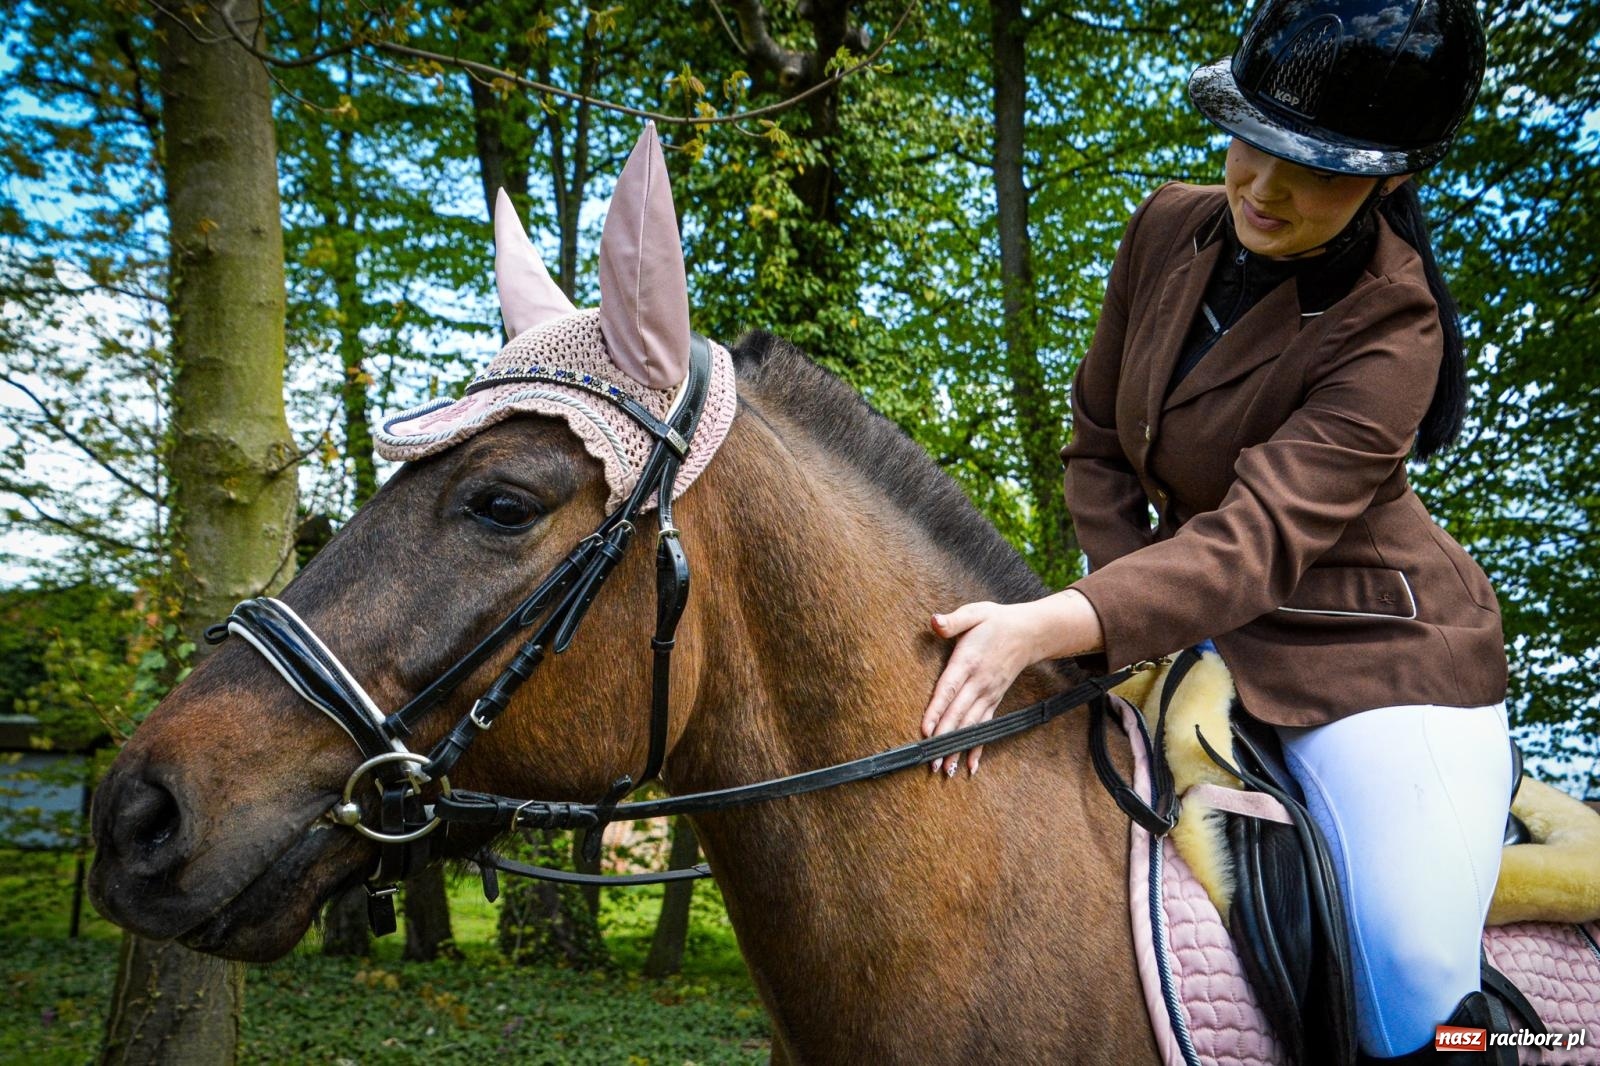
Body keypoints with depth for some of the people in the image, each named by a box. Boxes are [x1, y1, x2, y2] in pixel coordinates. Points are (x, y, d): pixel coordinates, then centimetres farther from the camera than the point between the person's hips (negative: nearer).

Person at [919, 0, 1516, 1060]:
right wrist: (1132, 600, -11)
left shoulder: (1391, 334, -22)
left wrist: (1051, 627, -46)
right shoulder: (1170, 230, -3)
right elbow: (1100, 445, 4)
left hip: (1372, 654, -6)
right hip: (1203, 638, 6)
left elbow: (1258, 538, -33)